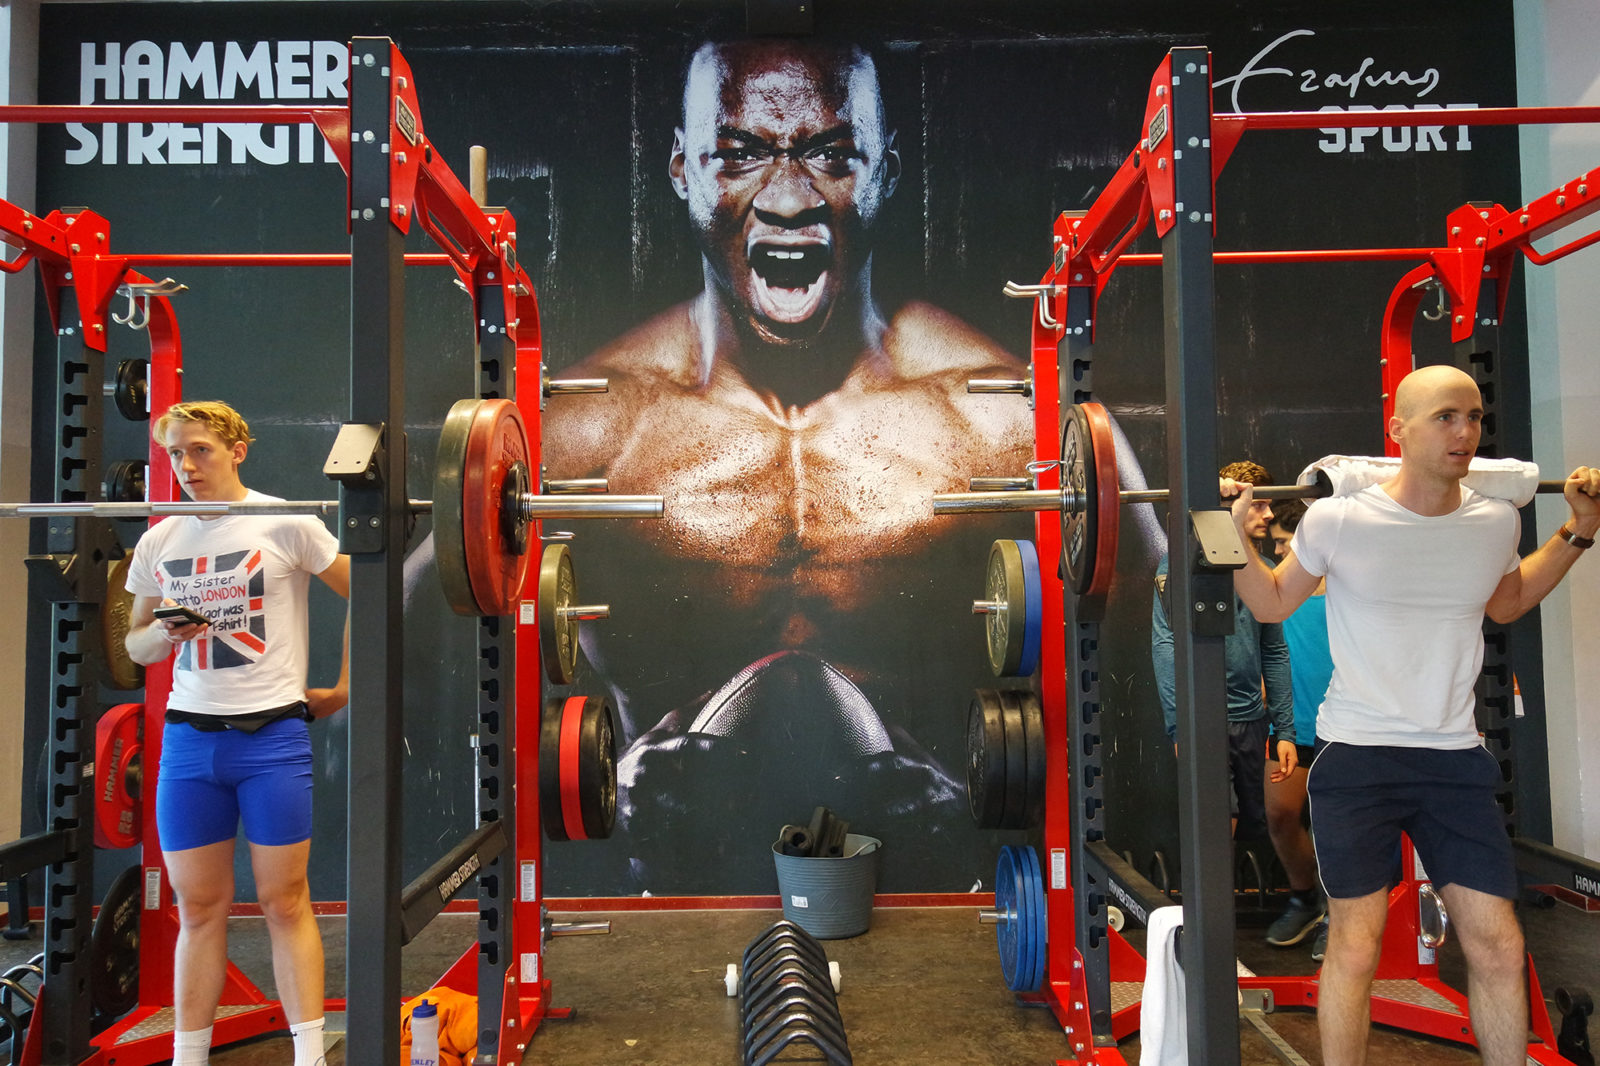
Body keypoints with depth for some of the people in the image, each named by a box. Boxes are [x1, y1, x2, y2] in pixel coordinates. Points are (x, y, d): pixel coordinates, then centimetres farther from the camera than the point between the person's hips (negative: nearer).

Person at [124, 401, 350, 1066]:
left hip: (271, 736, -4)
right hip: (189, 739, 4)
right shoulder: (158, 543, 9)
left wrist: (344, 688, 0)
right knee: (199, 908, 10)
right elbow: (137, 644, 16)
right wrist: (166, 631, -7)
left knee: (285, 903, 2)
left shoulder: (285, 524, -5)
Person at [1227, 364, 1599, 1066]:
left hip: (1456, 757, 4)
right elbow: (1273, 604, 3)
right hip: (1358, 755, -4)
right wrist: (1234, 538, -13)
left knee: (1499, 948, 7)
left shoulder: (1496, 521, 1)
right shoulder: (1339, 520, -12)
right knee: (1356, 949, 1)